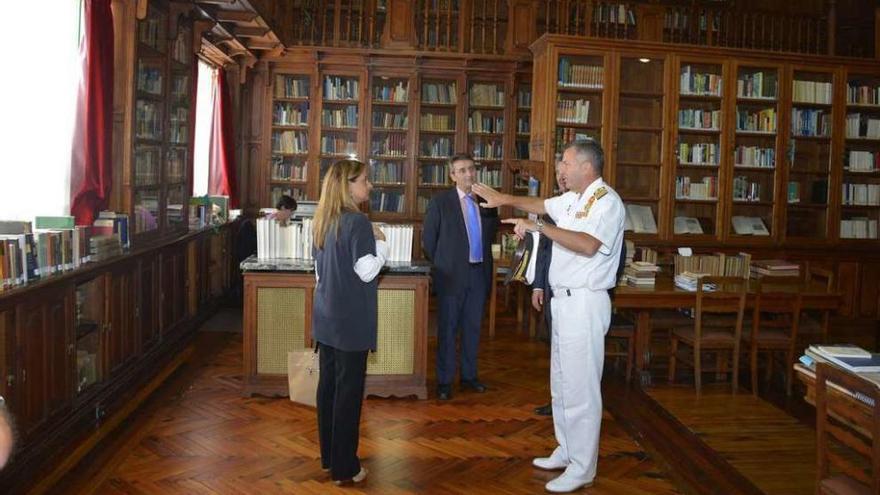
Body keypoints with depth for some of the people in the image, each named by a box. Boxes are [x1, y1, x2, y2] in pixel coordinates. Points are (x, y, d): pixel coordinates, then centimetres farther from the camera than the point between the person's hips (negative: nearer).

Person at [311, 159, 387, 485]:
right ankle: (344, 467, 8)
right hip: (351, 319, -8)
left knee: (328, 384, 14)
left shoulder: (323, 220, 10)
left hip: (326, 315, 8)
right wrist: (381, 242, -6)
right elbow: (367, 271, -20)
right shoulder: (357, 221, -16)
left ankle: (328, 456, 26)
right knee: (349, 389, 0)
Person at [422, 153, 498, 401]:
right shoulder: (440, 201, -5)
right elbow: (428, 238, -1)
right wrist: (440, 267, -1)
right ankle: (444, 380, 15)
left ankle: (469, 375, 27)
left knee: (473, 328, 13)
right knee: (447, 329, 4)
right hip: (452, 275, -4)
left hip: (479, 273, 4)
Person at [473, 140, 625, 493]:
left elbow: (588, 244, -31)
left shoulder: (607, 201, -16)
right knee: (561, 383, 18)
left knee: (580, 387, -4)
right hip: (564, 300, 10)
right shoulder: (572, 199, 12)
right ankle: (567, 450, 32)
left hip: (585, 303, -10)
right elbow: (541, 205, 31)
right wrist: (504, 199, 29)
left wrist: (538, 227, -27)